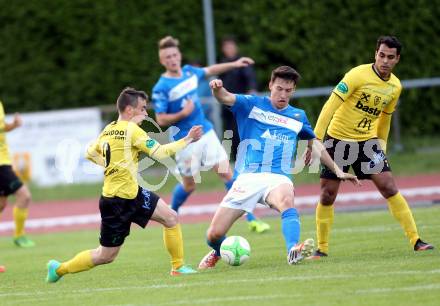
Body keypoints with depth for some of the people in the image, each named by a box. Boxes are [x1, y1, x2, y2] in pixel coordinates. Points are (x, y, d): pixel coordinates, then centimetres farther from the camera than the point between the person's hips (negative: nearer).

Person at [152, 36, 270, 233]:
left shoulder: (189, 72, 2)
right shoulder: (161, 88, -16)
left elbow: (210, 70, 24)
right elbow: (160, 120, -15)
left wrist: (234, 64, 26)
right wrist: (183, 114, -27)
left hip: (206, 133, 5)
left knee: (227, 173, -2)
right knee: (189, 185, 7)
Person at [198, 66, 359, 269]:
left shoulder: (298, 117, 16)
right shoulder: (252, 105, 7)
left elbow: (315, 145, 29)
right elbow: (225, 98, -11)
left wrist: (338, 171, 26)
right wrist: (217, 88, -35)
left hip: (278, 178, 0)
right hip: (247, 178, 0)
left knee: (286, 200, -39)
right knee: (214, 235, -5)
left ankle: (293, 252, -56)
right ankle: (219, 252, 31)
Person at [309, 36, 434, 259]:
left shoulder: (395, 86, 2)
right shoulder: (358, 75, -17)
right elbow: (331, 105, -20)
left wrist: (382, 144, 18)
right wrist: (316, 138, -25)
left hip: (368, 141, 4)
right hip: (338, 139, -4)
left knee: (389, 187, -9)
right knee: (327, 195, -2)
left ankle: (415, 241, -5)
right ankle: (322, 249, 11)